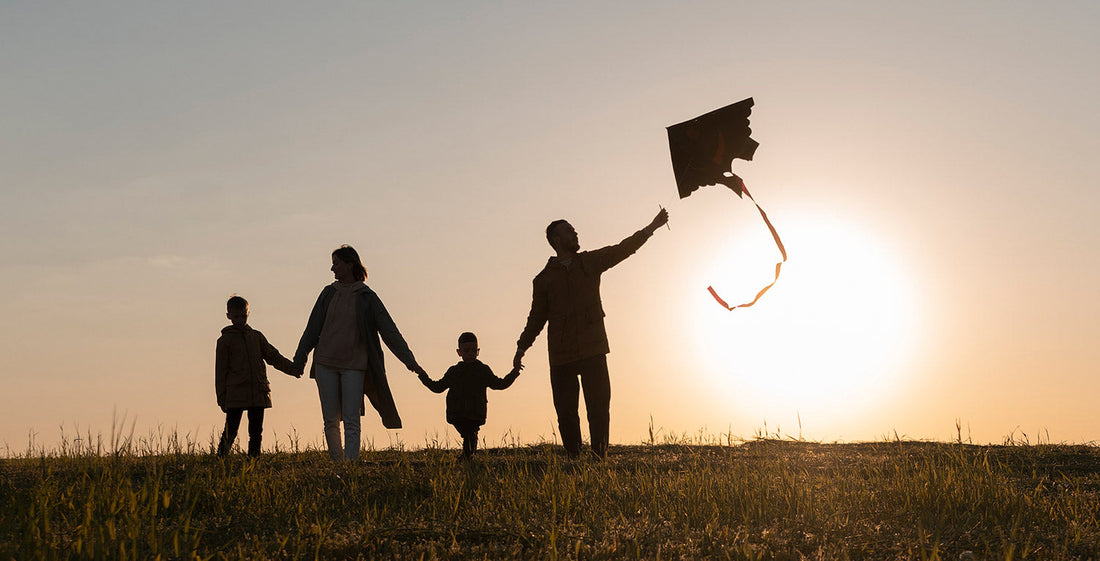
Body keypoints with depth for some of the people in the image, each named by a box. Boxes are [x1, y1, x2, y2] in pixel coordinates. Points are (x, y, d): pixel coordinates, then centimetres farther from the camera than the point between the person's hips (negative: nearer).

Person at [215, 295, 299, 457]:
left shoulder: (256, 336, 16)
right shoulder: (225, 340, 4)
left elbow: (273, 357, 17)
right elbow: (220, 371, 4)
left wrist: (293, 368, 2)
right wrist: (221, 398, -1)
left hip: (258, 394, 4)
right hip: (235, 395, -4)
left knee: (256, 432, 4)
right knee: (230, 431, -8)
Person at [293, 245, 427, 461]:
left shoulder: (367, 297, -1)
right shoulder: (328, 293, 8)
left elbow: (389, 330, -3)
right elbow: (313, 328, 13)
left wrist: (408, 359, -11)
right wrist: (299, 360, 16)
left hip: (354, 365, -3)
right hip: (326, 363, 3)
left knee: (351, 421, -7)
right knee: (330, 420, 4)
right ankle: (336, 464, 13)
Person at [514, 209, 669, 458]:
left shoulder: (590, 262, 13)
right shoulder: (544, 279, 10)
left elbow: (623, 249, 8)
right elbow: (537, 317, 15)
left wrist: (652, 227, 0)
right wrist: (522, 347, 7)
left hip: (593, 351, 0)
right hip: (561, 356, 0)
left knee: (599, 408, -6)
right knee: (566, 413, -2)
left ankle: (599, 459, -1)